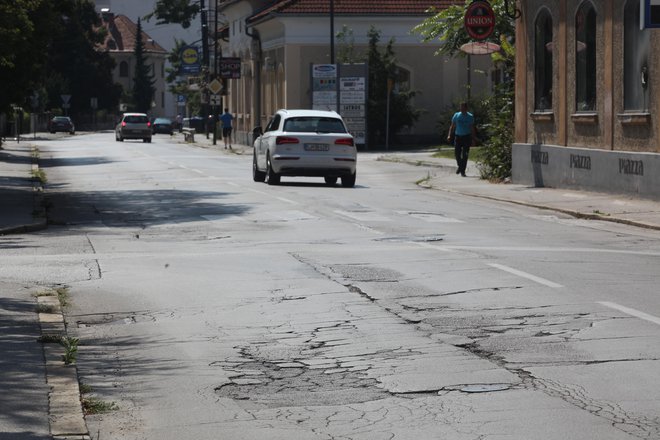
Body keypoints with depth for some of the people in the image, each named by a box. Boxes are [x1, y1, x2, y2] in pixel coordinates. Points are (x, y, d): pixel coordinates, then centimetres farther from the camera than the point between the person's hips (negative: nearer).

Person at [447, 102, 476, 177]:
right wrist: (449, 135, -4)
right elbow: (452, 126, 7)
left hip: (467, 137, -1)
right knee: (457, 153, -2)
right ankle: (460, 166, 25)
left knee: (465, 155, -3)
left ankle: (463, 171, 3)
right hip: (458, 136, 1)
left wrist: (473, 139, 3)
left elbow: (472, 128, 6)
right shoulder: (456, 115, 4)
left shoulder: (470, 116, 1)